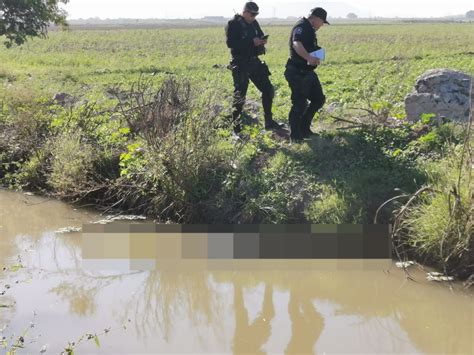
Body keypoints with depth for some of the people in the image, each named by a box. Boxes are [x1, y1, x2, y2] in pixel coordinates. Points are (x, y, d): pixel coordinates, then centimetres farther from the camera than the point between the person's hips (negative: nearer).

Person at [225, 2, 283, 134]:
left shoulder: (254, 23, 10)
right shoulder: (233, 24, -11)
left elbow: (260, 36, 23)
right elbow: (230, 43, -21)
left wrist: (262, 40, -3)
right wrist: (251, 42, -24)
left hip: (254, 62, 8)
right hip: (240, 64, -7)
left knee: (268, 90, 10)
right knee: (239, 95, -6)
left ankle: (269, 122, 23)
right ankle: (236, 127, 2)